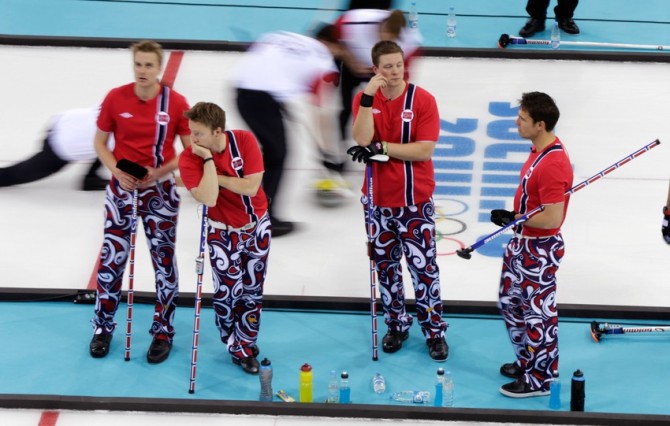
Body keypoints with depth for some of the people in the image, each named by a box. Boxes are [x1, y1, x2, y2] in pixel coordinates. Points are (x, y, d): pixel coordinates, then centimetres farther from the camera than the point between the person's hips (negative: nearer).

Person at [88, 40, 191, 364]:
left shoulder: (176, 103, -10)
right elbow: (100, 141, 3)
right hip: (122, 188, 1)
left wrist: (160, 172, -16)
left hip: (161, 190, -1)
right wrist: (117, 172, -12)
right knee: (111, 258, 5)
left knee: (164, 260, 5)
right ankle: (103, 327, 21)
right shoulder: (115, 98, -7)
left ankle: (163, 332, 18)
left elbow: (190, 149, -4)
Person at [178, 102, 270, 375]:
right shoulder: (189, 158, -23)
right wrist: (208, 161, -35)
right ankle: (236, 348, 22)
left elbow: (251, 187, -24)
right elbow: (208, 198, -33)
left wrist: (217, 176, -24)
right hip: (224, 232, -2)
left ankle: (247, 340, 33)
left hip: (258, 226, 2)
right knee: (228, 290, 0)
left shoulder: (244, 140, -19)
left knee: (253, 289, 14)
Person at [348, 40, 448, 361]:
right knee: (386, 266, 14)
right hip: (378, 200, 3)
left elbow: (425, 150, -19)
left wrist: (381, 148, -22)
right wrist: (368, 98, -28)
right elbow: (361, 140, -20)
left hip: (415, 201, -3)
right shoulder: (363, 100, -4)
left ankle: (434, 330, 13)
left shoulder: (422, 100, -12)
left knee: (423, 266, 0)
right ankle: (396, 325, 30)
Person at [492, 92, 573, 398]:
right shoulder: (539, 149, 3)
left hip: (540, 249, -11)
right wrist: (513, 215, 4)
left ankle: (539, 378, 18)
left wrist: (514, 219, -19)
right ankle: (527, 361, 40)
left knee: (538, 314, 4)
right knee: (510, 303, 23)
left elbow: (552, 218, -29)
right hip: (522, 242, 11)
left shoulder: (553, 165, -29)